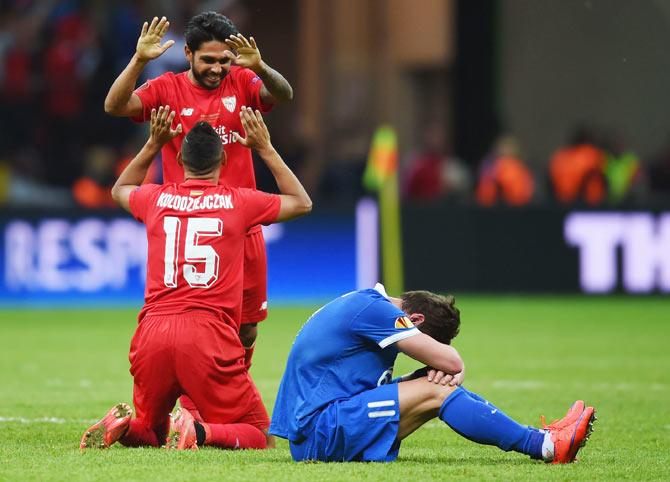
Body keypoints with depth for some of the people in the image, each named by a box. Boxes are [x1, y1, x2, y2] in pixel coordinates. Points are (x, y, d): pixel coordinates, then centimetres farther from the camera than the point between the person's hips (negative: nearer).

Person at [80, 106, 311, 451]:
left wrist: (154, 144, 39)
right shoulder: (239, 202, 5)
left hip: (153, 334, 3)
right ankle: (199, 432, -24)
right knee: (256, 434, 7)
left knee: (149, 431, 23)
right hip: (209, 336, -3)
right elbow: (301, 203, 26)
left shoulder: (156, 199, 12)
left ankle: (122, 425, -11)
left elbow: (120, 190, 39)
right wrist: (265, 148, 29)